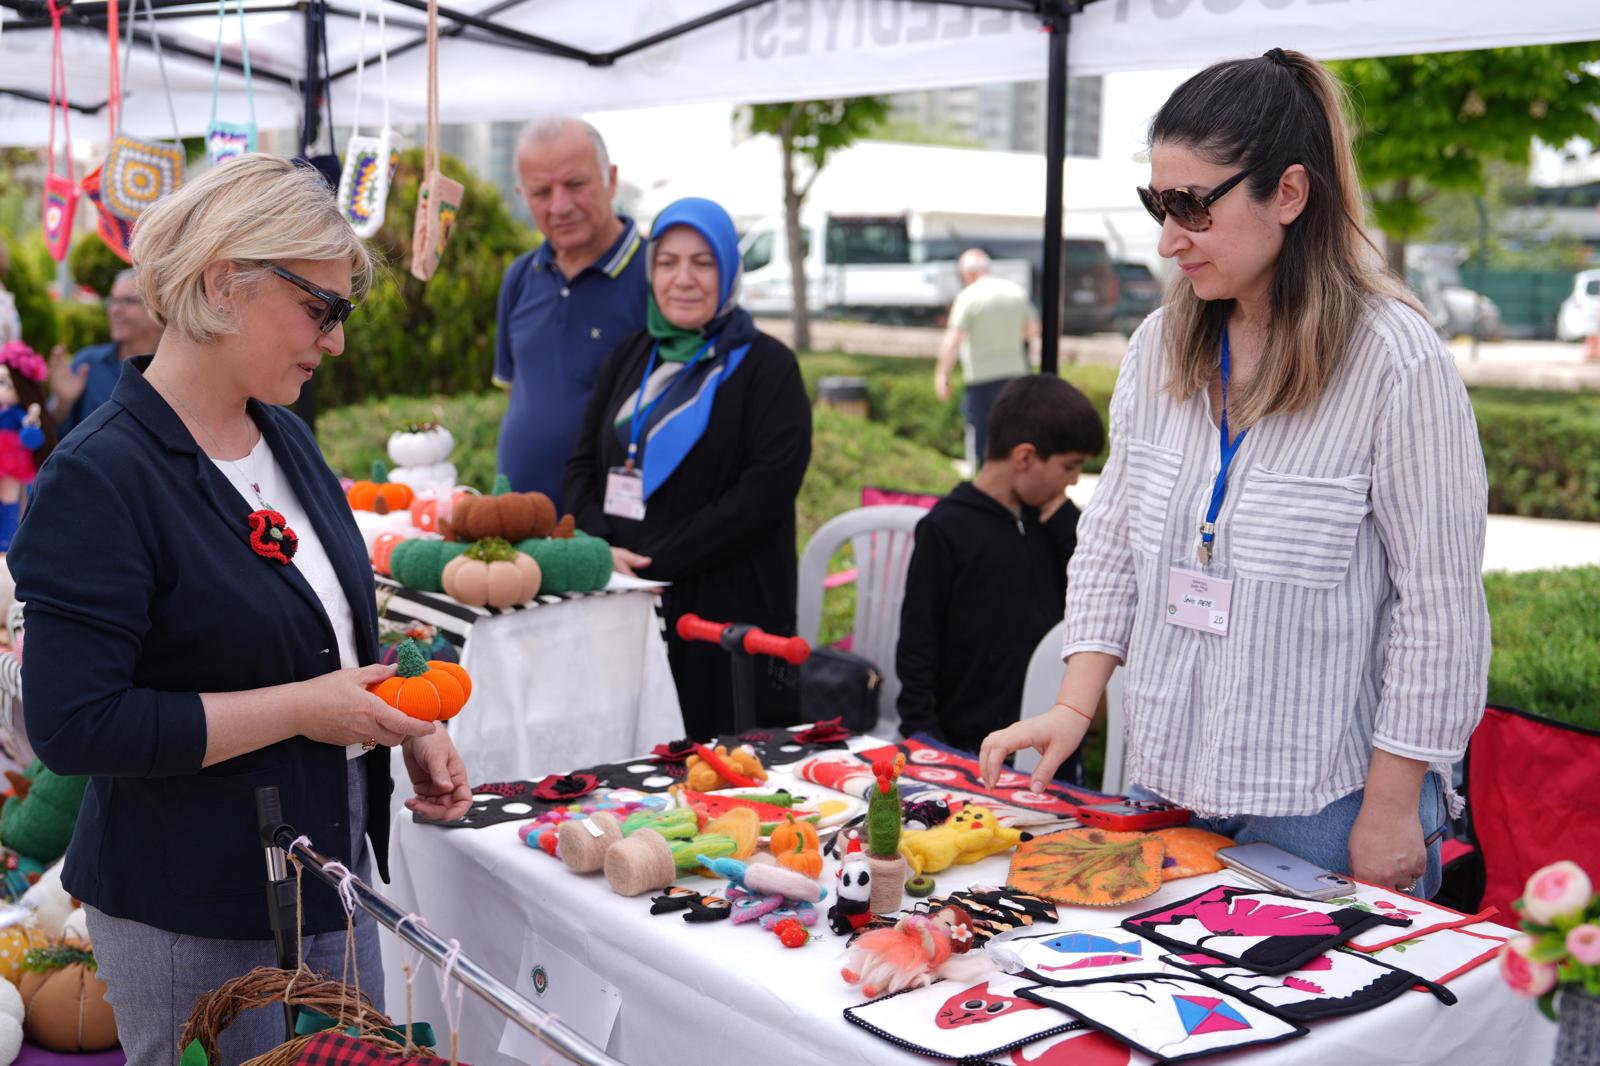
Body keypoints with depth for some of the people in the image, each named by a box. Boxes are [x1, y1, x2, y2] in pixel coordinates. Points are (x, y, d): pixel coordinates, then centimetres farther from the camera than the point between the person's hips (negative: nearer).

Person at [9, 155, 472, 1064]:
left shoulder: (285, 437, 6)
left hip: (331, 879, 8)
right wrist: (301, 709, -22)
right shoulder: (101, 479, -19)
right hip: (191, 917, -8)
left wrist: (409, 727, 0)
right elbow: (75, 724, -23)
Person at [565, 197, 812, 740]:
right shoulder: (630, 359, 15)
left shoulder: (767, 366, -2)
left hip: (728, 612, -4)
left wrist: (655, 562, -15)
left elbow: (763, 495, -12)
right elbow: (583, 465, 13)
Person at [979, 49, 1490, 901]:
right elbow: (1111, 539, 10)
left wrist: (1390, 810, -10)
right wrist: (1075, 704, 0)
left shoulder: (1396, 363, -14)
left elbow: (1439, 614, -12)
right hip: (1166, 783, 5)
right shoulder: (1160, 348, 4)